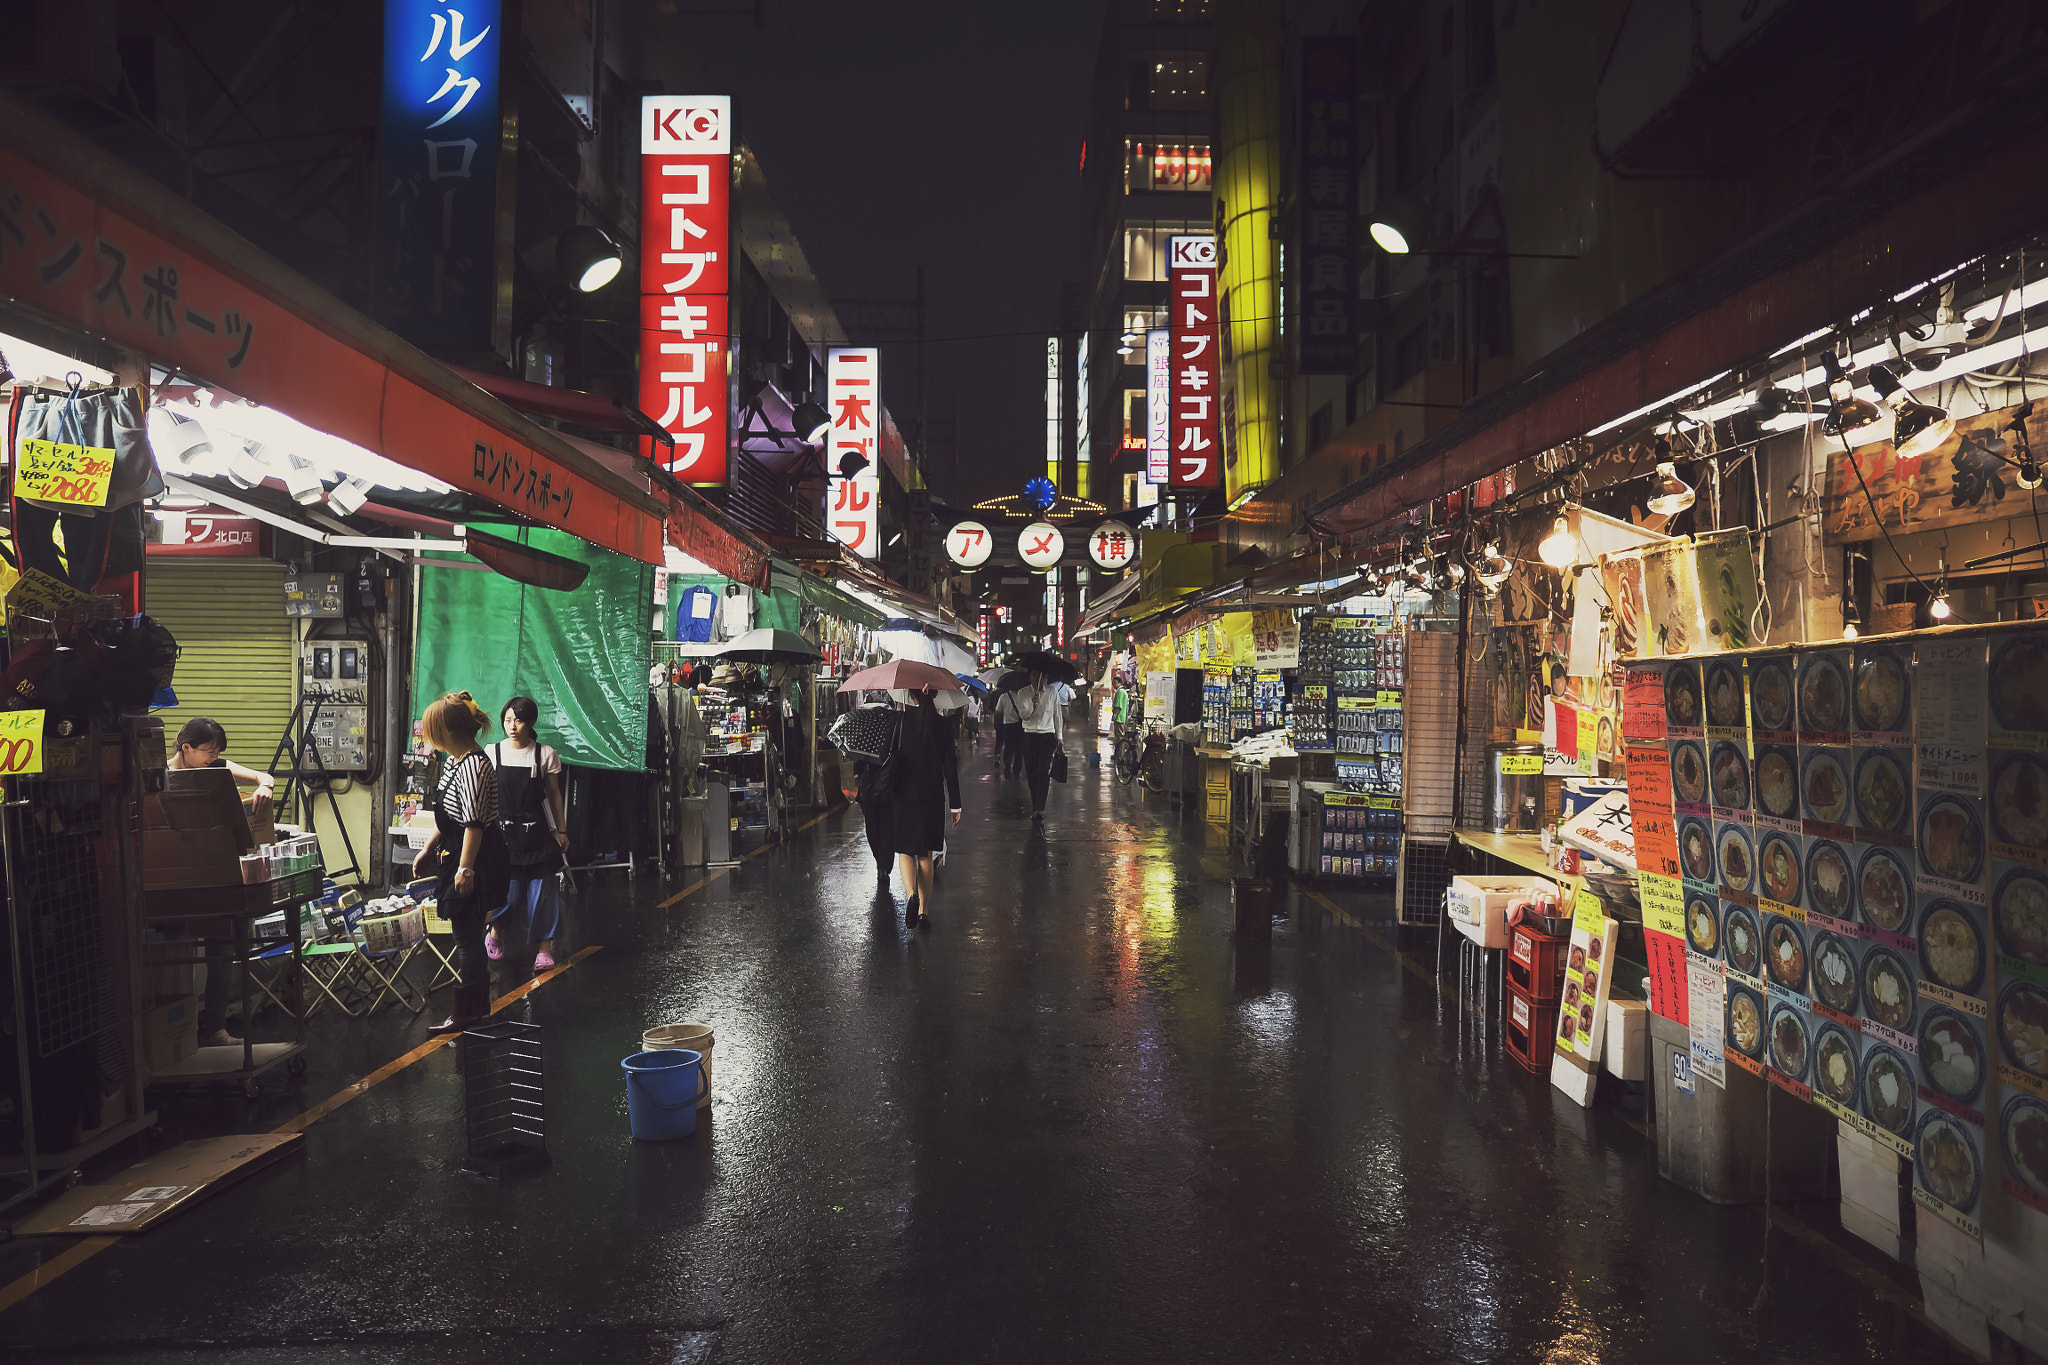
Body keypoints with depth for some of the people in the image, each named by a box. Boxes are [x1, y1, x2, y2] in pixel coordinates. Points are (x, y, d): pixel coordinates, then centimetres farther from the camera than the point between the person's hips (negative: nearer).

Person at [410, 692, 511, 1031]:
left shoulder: (474, 767, -22)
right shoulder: (454, 761, 11)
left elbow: (474, 824, -24)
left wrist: (465, 869, -23)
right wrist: (427, 850, 23)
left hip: (475, 860, -10)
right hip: (456, 856, 10)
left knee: (466, 937, -2)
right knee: (468, 935, 17)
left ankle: (466, 1013, 7)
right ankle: (479, 1004, 28)